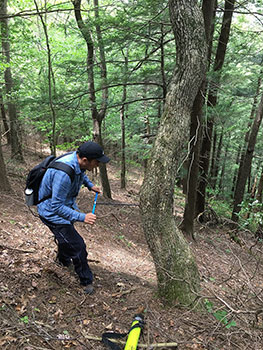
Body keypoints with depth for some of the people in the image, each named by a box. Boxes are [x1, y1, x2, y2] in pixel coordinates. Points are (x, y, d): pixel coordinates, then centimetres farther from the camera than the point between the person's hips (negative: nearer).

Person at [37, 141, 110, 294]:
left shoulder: (78, 161, -13)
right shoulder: (63, 173, -40)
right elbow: (56, 206, -35)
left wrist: (90, 185, 3)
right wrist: (82, 217, -39)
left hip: (66, 205, 9)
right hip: (53, 213, -9)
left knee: (65, 236, 32)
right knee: (77, 247, -7)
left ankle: (64, 261, 61)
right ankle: (87, 281, 15)